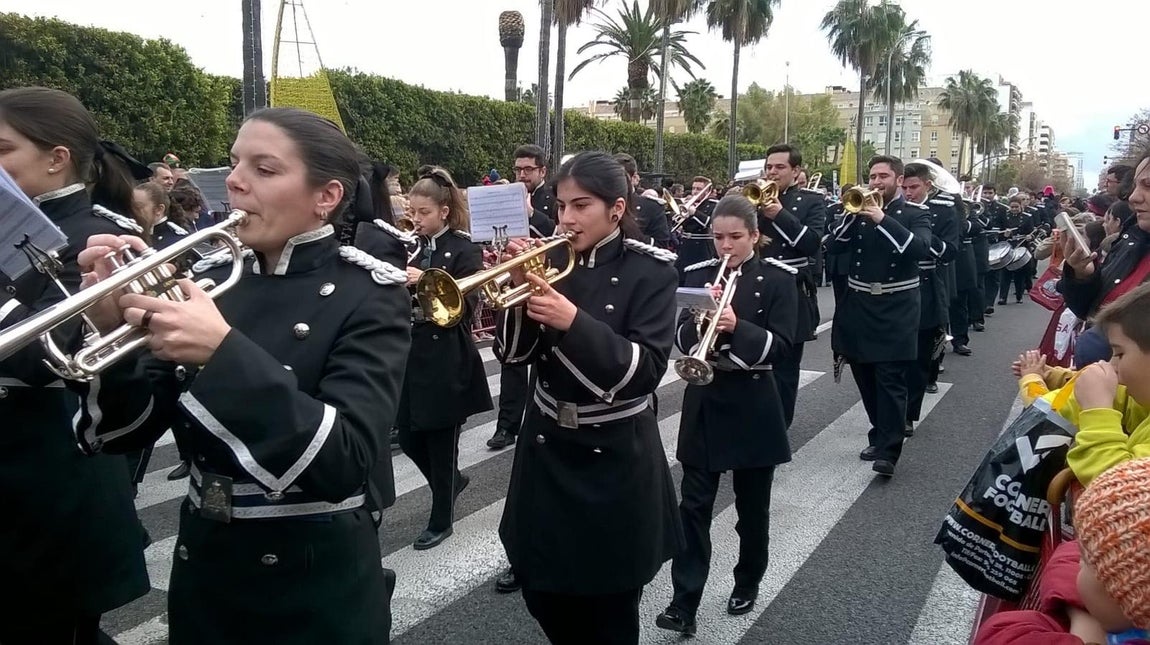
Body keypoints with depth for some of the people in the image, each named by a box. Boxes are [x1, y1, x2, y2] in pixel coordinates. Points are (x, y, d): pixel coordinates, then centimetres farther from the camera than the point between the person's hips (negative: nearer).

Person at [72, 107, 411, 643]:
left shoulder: (368, 294, -13)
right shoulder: (210, 277, 0)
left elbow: (344, 460, -25)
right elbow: (124, 432, 1)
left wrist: (223, 351, -31)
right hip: (202, 566, 5)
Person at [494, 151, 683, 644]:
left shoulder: (650, 270, -10)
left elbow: (646, 369, -20)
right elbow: (514, 353, 0)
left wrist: (573, 322, -30)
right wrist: (519, 289, -17)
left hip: (614, 457, -4)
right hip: (547, 447, 4)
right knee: (543, 593, 15)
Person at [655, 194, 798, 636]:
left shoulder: (777, 279, -4)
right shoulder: (699, 276, 4)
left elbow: (780, 344, -13)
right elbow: (682, 340, -2)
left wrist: (737, 327, -28)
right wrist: (700, 315, -21)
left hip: (753, 405, -2)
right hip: (705, 402, 2)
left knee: (752, 505, 13)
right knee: (694, 505, -1)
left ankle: (748, 582, 34)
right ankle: (684, 603, 2)